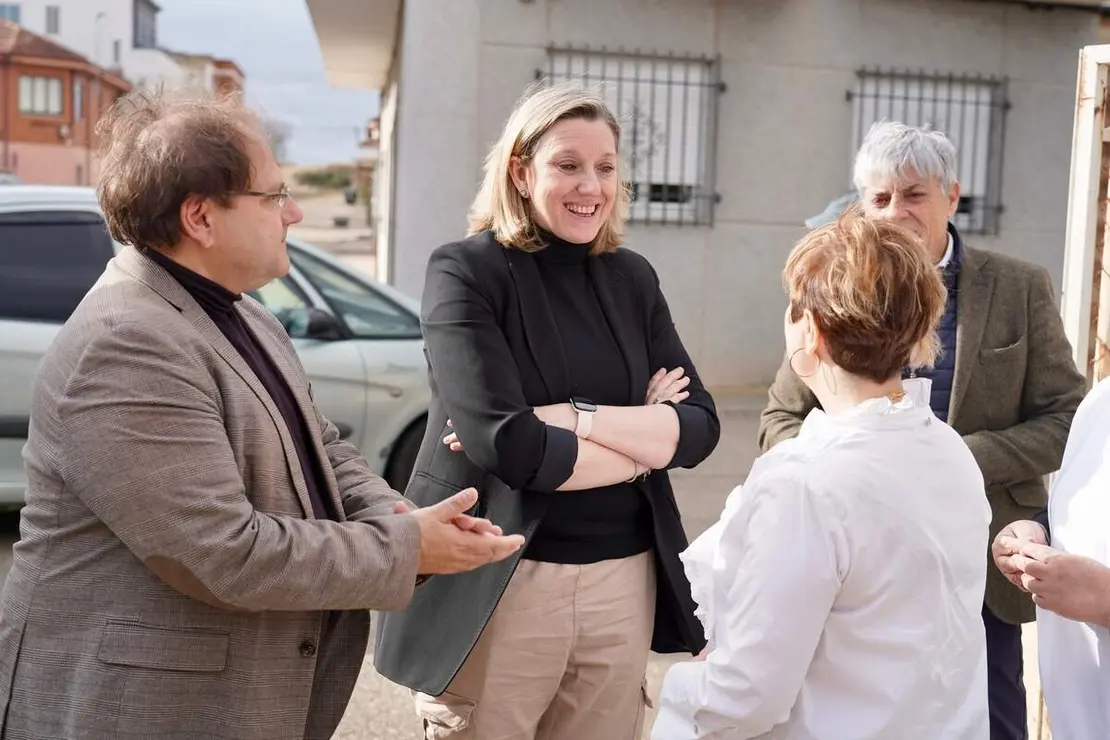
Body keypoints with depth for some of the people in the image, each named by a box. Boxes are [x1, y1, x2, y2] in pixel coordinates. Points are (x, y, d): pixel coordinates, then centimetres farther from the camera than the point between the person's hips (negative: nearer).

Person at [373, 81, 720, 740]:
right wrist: (643, 437, -7)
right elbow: (505, 445, -20)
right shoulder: (466, 272, -9)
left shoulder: (632, 278, 7)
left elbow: (700, 427, -1)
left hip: (623, 578, 5)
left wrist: (569, 418, -15)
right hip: (499, 585, -4)